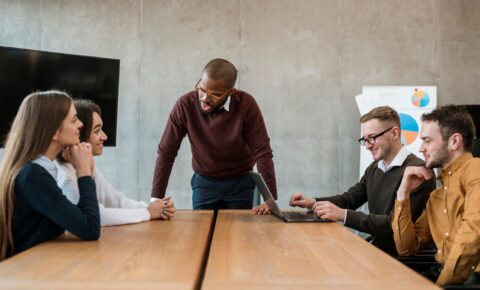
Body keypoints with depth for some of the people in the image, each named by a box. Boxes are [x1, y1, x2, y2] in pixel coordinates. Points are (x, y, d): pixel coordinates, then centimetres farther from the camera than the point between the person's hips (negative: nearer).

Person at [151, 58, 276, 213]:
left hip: (241, 183, 0)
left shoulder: (246, 104, -21)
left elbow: (262, 152, -20)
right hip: (204, 183, 1)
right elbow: (166, 153, -15)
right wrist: (156, 199, -20)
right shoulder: (185, 105, -20)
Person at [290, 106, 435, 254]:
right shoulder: (374, 168, 10)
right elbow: (349, 198, 18)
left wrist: (343, 215, -27)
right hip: (374, 246, 7)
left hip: (400, 254, -7)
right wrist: (313, 202, 0)